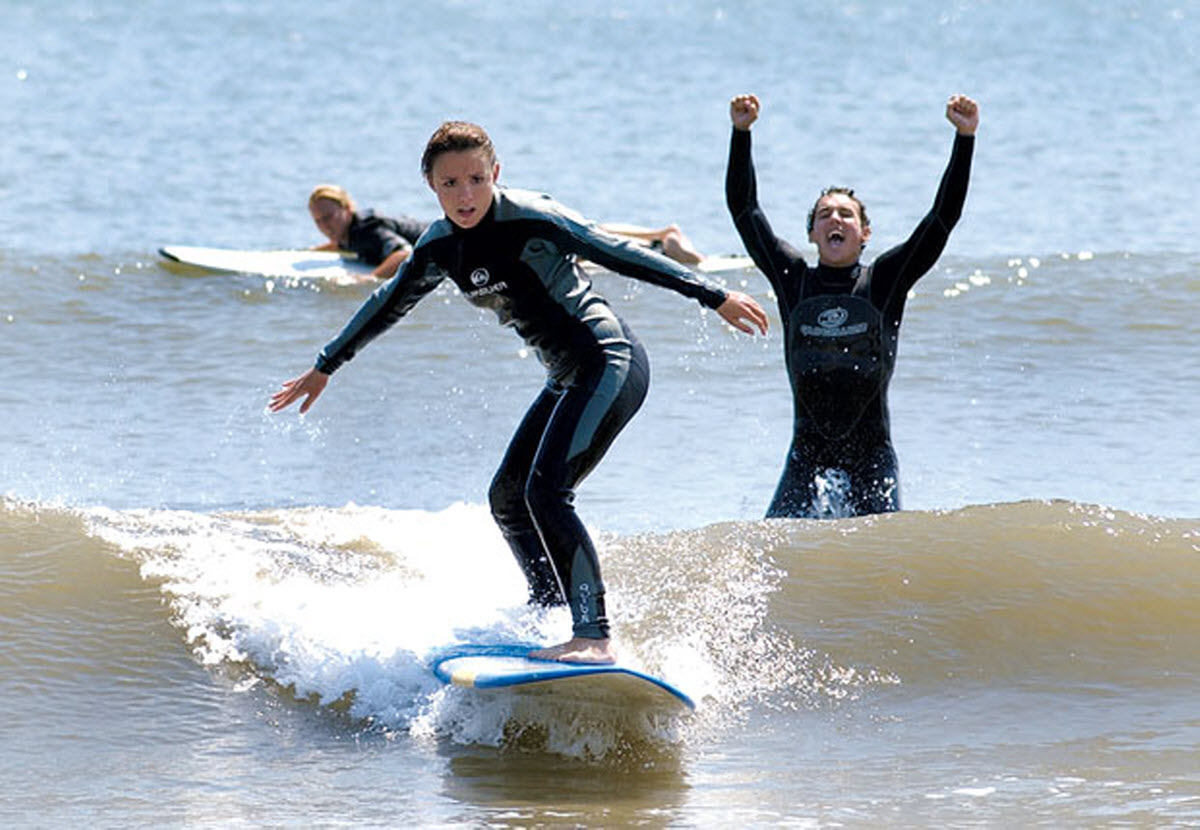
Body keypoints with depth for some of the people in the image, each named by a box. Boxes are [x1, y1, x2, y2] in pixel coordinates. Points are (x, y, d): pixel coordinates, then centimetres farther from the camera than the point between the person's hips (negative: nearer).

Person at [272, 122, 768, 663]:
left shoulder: (532, 220, -16)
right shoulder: (440, 248, 6)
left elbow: (618, 255, -14)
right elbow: (386, 308, 22)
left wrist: (714, 297, -13)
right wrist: (324, 368, 32)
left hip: (610, 364, -9)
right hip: (567, 379, 9)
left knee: (545, 492, -21)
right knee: (507, 499, 12)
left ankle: (594, 638, -26)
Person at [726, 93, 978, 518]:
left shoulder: (885, 279, 3)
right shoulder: (793, 279, 7)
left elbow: (944, 215, -2)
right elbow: (743, 208, 5)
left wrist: (964, 139, -10)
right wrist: (741, 133, -4)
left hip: (871, 455, -1)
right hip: (807, 453, 1)